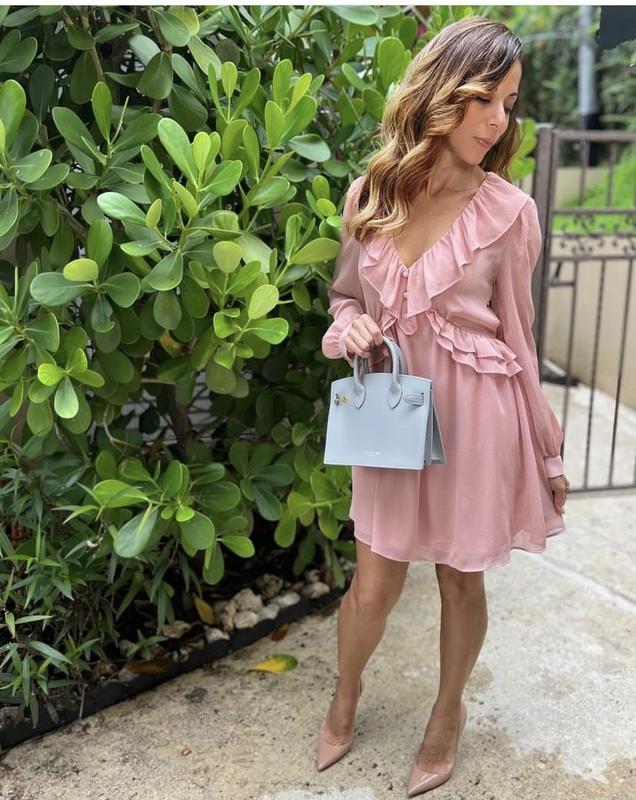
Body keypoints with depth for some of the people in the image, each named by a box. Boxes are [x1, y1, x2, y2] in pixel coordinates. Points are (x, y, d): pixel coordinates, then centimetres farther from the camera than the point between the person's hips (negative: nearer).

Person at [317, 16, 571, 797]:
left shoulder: (509, 211, -10)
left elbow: (515, 337, -2)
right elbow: (345, 294, 12)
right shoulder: (368, 194, -2)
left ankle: (449, 712, 42)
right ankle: (345, 694, 43)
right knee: (373, 586, 11)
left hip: (474, 417, -2)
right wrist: (349, 329, -12)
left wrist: (546, 451, 4)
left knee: (461, 580, 14)